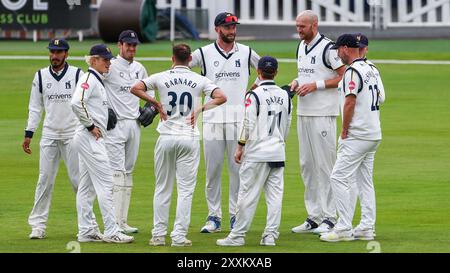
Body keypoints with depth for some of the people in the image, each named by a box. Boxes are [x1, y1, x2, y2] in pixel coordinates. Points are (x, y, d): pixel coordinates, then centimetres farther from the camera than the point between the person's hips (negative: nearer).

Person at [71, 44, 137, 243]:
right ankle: (111, 231, -10)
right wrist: (91, 126, -20)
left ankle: (85, 232, 13)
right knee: (105, 183, -10)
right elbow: (76, 103, -27)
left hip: (92, 138, 10)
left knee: (87, 186, 10)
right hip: (90, 138, -10)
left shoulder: (97, 80, 18)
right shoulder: (89, 78, -13)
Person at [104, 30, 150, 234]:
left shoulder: (139, 69, 13)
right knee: (117, 171, -12)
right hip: (116, 124, -7)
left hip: (134, 124, 7)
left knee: (128, 172, 9)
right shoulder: (110, 67, -9)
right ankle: (114, 222, -15)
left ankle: (123, 221, 13)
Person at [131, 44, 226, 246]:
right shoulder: (199, 80, 1)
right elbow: (221, 97, -10)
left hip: (166, 138, 1)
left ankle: (158, 235, 8)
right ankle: (179, 236, -2)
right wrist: (200, 109, -4)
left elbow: (135, 89, -7)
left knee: (162, 188, 10)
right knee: (185, 189, 3)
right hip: (189, 139, -1)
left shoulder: (161, 77, 1)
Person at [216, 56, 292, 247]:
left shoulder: (254, 95, -10)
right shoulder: (285, 96, 7)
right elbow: (287, 126, 14)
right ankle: (270, 235, 5)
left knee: (248, 193, -1)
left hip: (257, 152, -5)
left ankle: (237, 236, 2)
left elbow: (248, 124, -12)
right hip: (278, 152, 5)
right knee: (275, 194, 6)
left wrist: (240, 147, -3)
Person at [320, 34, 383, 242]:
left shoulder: (352, 71, -14)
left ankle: (344, 229, -11)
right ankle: (367, 228, 11)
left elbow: (350, 103, -18)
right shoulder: (370, 69, 15)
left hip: (358, 136, -10)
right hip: (374, 134, 10)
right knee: (365, 180, 12)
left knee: (338, 177, -8)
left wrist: (344, 132, -10)